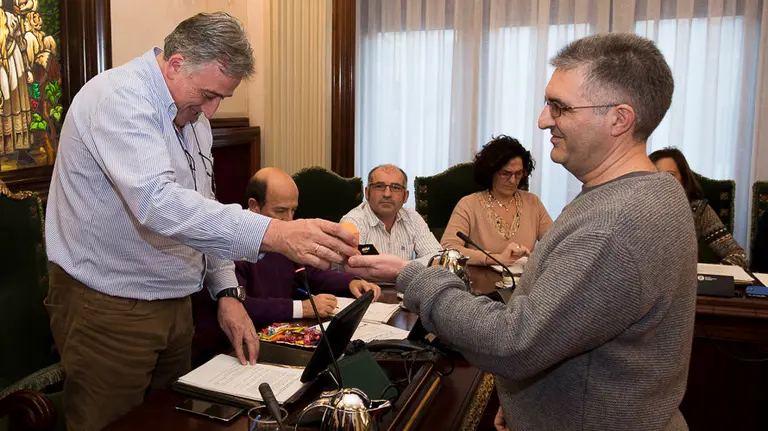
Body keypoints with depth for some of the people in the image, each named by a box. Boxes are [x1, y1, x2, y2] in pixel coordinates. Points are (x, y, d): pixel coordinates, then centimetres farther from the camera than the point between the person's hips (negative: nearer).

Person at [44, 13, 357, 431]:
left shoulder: (192, 113, 8)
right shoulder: (119, 98, -20)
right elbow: (157, 202, -36)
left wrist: (227, 291, 3)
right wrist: (273, 234, -44)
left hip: (173, 302, 8)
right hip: (107, 309, -8)